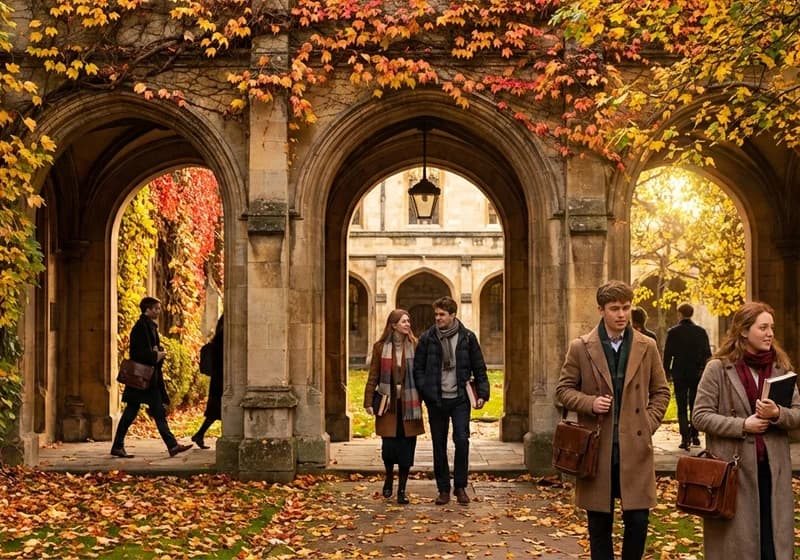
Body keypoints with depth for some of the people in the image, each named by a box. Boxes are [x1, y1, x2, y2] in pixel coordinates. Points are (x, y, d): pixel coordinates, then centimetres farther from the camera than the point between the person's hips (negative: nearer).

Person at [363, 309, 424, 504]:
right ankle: (389, 477, 30)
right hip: (388, 404, -1)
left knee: (407, 448, 1)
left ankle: (402, 489, 14)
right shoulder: (380, 347, 1)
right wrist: (369, 401, -3)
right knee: (389, 446, -1)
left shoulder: (414, 346, 2)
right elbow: (373, 376, 3)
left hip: (409, 404, 1)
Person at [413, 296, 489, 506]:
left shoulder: (467, 337, 1)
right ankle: (443, 489, 15)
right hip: (436, 400, 1)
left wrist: (482, 393, -1)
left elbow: (479, 368, 6)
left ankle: (460, 486, 8)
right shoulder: (427, 338, 2)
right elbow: (418, 368, 6)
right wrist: (426, 391, -5)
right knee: (439, 445, 6)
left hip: (460, 399, -1)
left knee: (462, 440, -7)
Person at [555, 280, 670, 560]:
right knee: (599, 523, 8)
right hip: (596, 448, -1)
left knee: (638, 520, 0)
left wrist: (649, 424, 1)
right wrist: (589, 403, -11)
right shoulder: (580, 347, 0)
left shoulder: (647, 347, 5)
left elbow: (661, 391, 12)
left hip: (635, 447, 1)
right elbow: (563, 389, 6)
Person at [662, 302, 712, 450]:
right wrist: (705, 371, 11)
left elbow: (667, 354, -5)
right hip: (697, 373, 2)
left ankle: (685, 438, -5)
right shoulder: (701, 331, 0)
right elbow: (707, 353, 1)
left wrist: (667, 372, 4)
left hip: (679, 374, -2)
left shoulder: (673, 332, -7)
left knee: (682, 408, 2)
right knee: (695, 406, 15)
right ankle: (694, 435, 14)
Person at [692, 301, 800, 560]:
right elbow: (700, 416, -6)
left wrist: (778, 414, -15)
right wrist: (742, 426, -15)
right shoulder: (718, 368, -4)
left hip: (773, 467, 3)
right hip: (733, 467, -3)